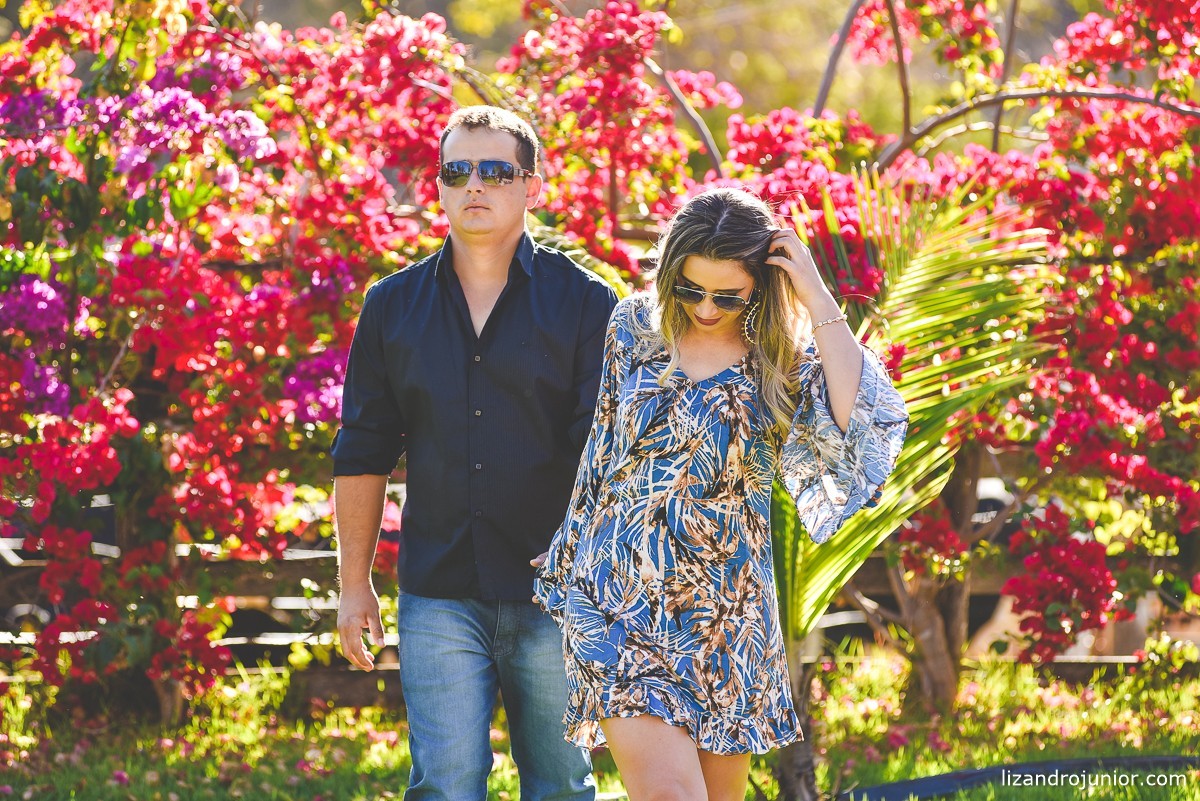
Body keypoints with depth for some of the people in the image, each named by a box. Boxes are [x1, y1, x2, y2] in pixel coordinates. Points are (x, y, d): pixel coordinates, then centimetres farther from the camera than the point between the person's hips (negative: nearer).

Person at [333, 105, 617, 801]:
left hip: (555, 590, -1)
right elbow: (362, 454, 13)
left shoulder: (583, 302, 2)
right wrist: (354, 583, 8)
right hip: (439, 594, 1)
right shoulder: (393, 307, 10)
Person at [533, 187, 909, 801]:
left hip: (724, 610, 1)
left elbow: (862, 429, -20)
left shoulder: (785, 361, 0)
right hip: (619, 604, -1)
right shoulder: (634, 327, 4)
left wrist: (819, 304, -18)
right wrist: (567, 567, 17)